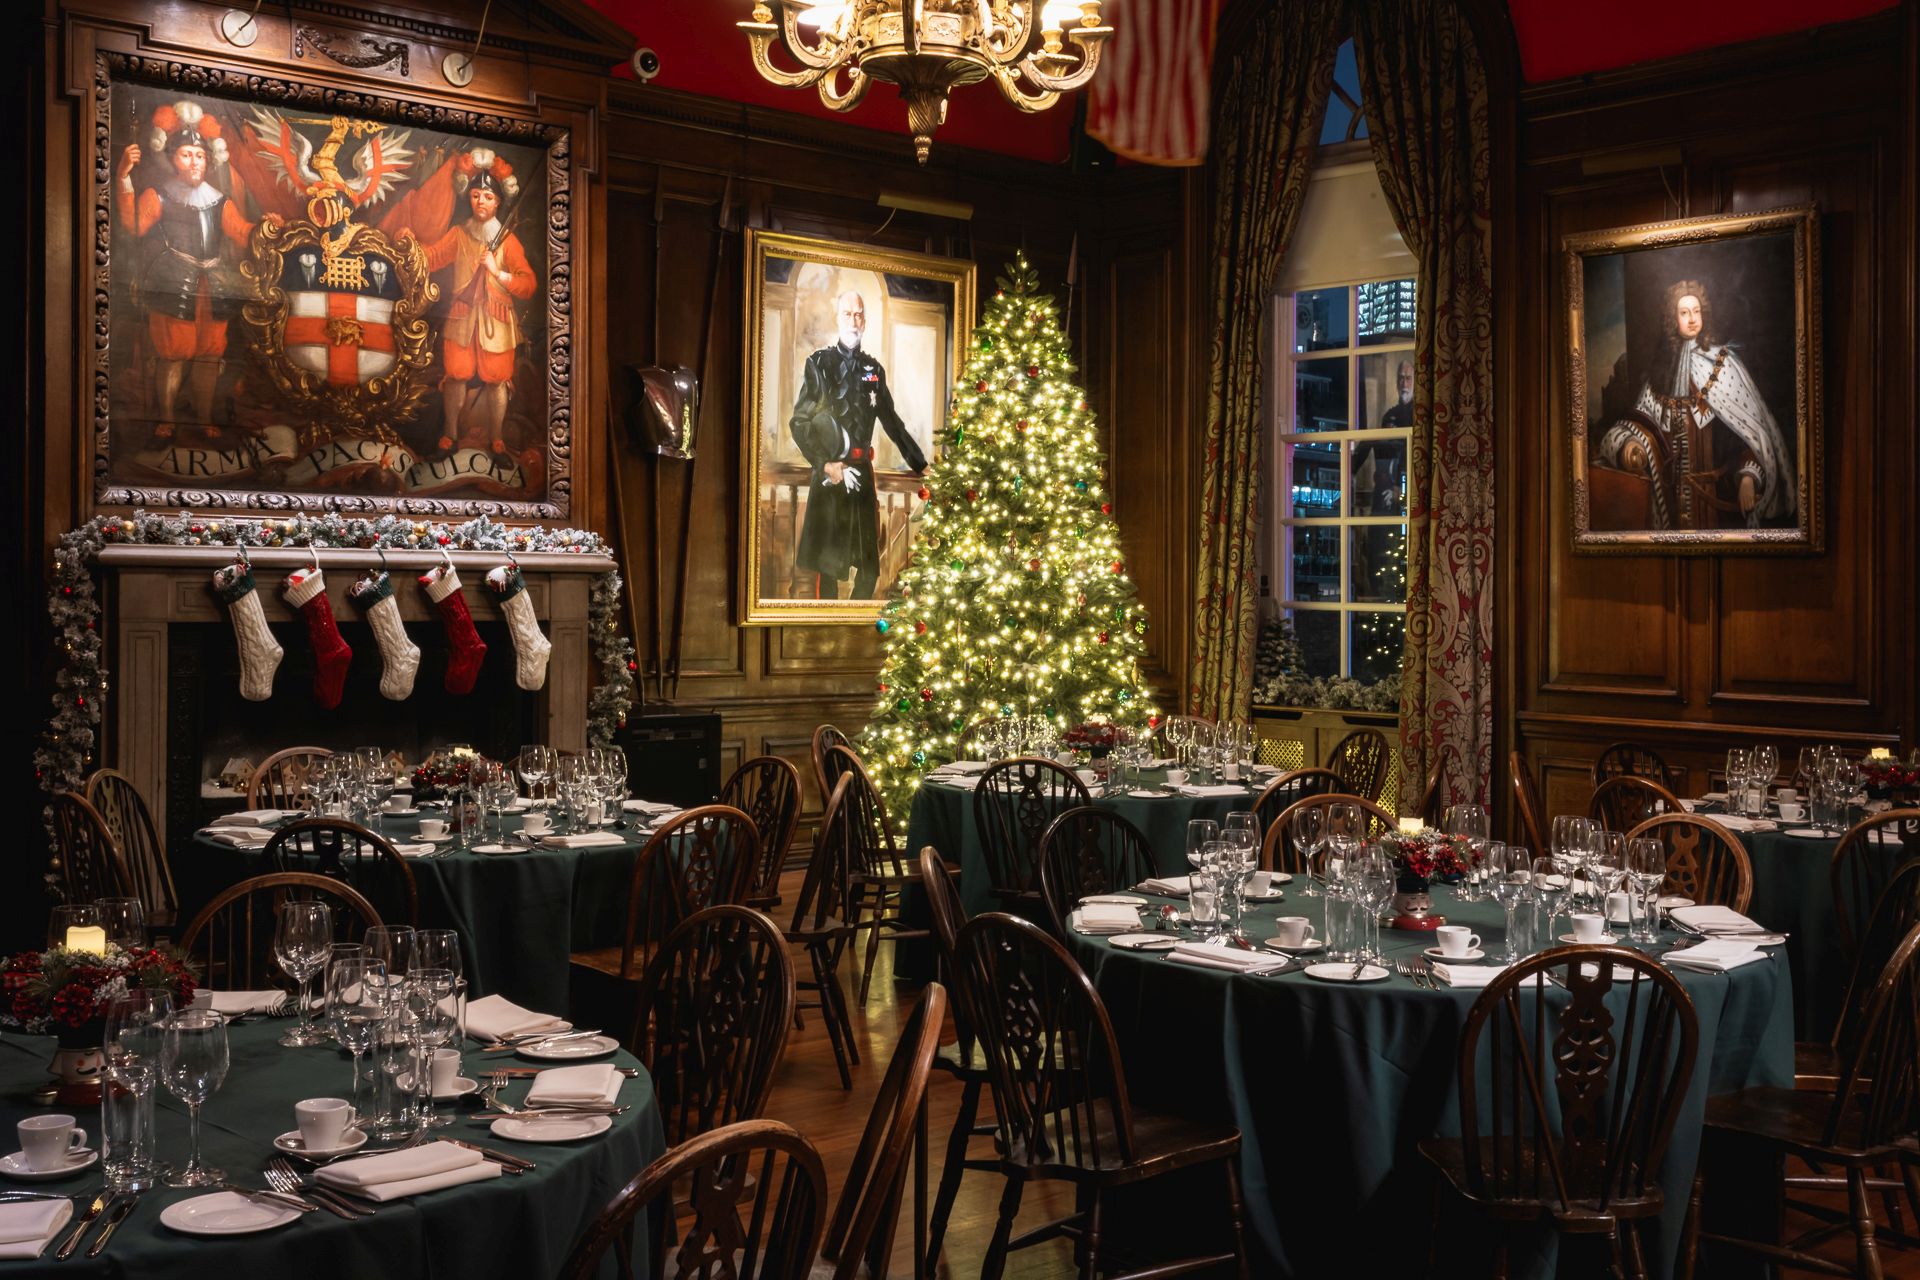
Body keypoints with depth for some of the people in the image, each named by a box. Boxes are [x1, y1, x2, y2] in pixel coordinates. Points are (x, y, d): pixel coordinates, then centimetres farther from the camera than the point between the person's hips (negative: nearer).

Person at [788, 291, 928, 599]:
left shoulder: (874, 369, 14)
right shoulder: (819, 363, 0)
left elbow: (892, 422, 19)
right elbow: (799, 422, -4)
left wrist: (920, 465, 15)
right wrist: (825, 465, -15)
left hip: (863, 471, 5)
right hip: (830, 475, -4)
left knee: (870, 569, 5)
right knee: (827, 566, -2)